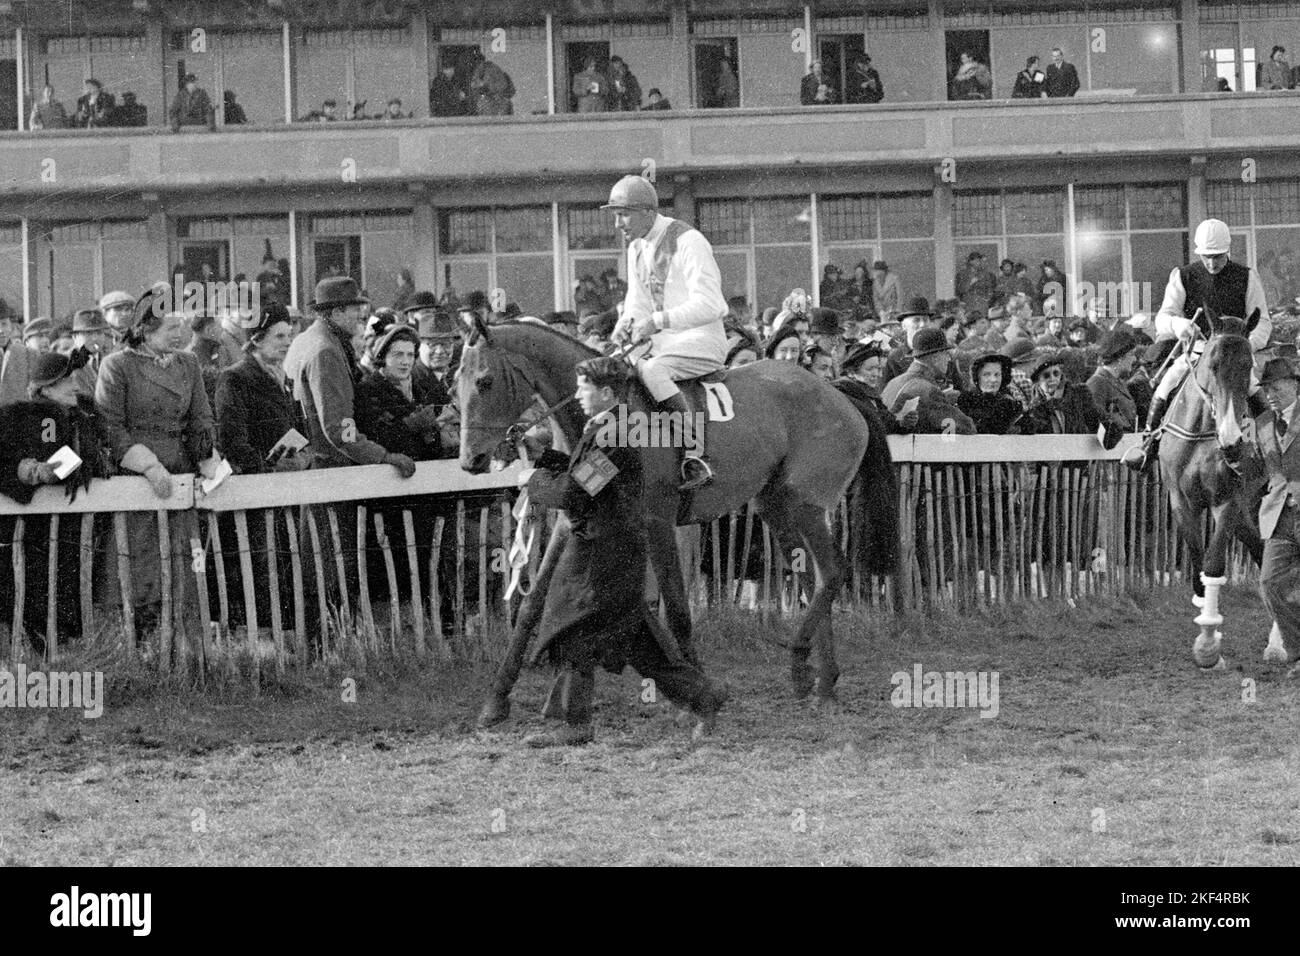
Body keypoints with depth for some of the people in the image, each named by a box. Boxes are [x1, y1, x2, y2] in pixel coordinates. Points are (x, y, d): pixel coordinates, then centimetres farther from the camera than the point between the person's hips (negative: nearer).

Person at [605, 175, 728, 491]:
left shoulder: (688, 242, -16)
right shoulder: (637, 247, 11)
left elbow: (708, 305, -22)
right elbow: (637, 301, 18)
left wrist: (657, 321, -27)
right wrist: (627, 323, -6)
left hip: (703, 342, -9)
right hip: (665, 341, 9)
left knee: (653, 371, -34)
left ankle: (695, 456, -35)